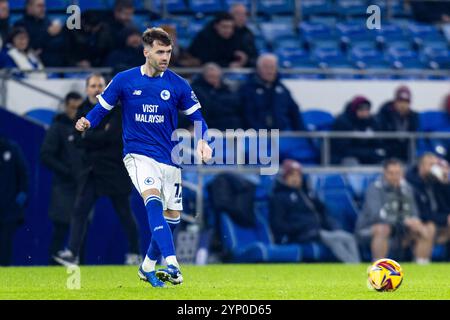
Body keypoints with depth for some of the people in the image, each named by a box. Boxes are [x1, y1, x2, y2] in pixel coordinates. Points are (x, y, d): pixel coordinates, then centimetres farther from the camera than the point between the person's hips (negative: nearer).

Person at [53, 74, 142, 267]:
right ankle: (72, 253, -13)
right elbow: (79, 141, 3)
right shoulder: (83, 110, 10)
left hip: (114, 170, -4)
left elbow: (113, 135, -17)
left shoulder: (115, 109, -4)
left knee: (124, 213, 4)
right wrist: (100, 137, -12)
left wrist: (88, 137, -10)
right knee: (80, 210, -8)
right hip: (91, 170, 4)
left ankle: (134, 253, 15)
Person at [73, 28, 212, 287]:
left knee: (172, 216, 6)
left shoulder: (178, 85, -1)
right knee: (153, 199, -28)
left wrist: (203, 141, -13)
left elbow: (197, 118, 6)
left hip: (170, 159, 3)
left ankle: (148, 266, 29)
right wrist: (87, 123, -15)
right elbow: (102, 108, 6)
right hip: (138, 154, -3)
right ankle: (171, 265, -39)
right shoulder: (124, 80, -3)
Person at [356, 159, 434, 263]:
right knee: (382, 229, -40)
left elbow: (413, 213, 1)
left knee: (428, 232, -7)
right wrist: (404, 220, -37)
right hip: (368, 230, -6)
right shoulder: (375, 188, -16)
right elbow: (376, 214, -30)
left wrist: (416, 222, -25)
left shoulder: (406, 188, 3)